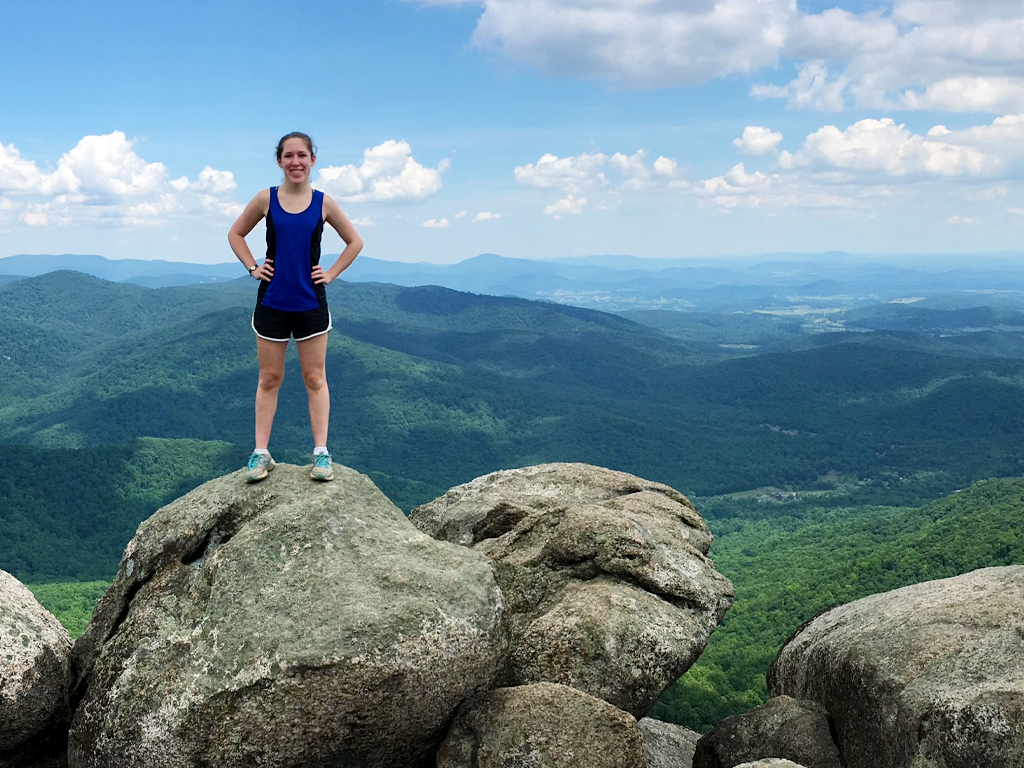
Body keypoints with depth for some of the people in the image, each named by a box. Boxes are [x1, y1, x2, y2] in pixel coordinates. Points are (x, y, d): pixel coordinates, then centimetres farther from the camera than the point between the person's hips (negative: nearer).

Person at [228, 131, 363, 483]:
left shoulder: (323, 203, -1)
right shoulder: (266, 199, -1)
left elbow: (354, 242, 11)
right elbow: (236, 234, 12)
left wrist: (331, 273, 1)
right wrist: (252, 267, 1)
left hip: (311, 303, 0)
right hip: (271, 303, 0)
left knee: (315, 379, 4)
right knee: (269, 379, 6)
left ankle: (321, 453, 8)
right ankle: (261, 453, 10)